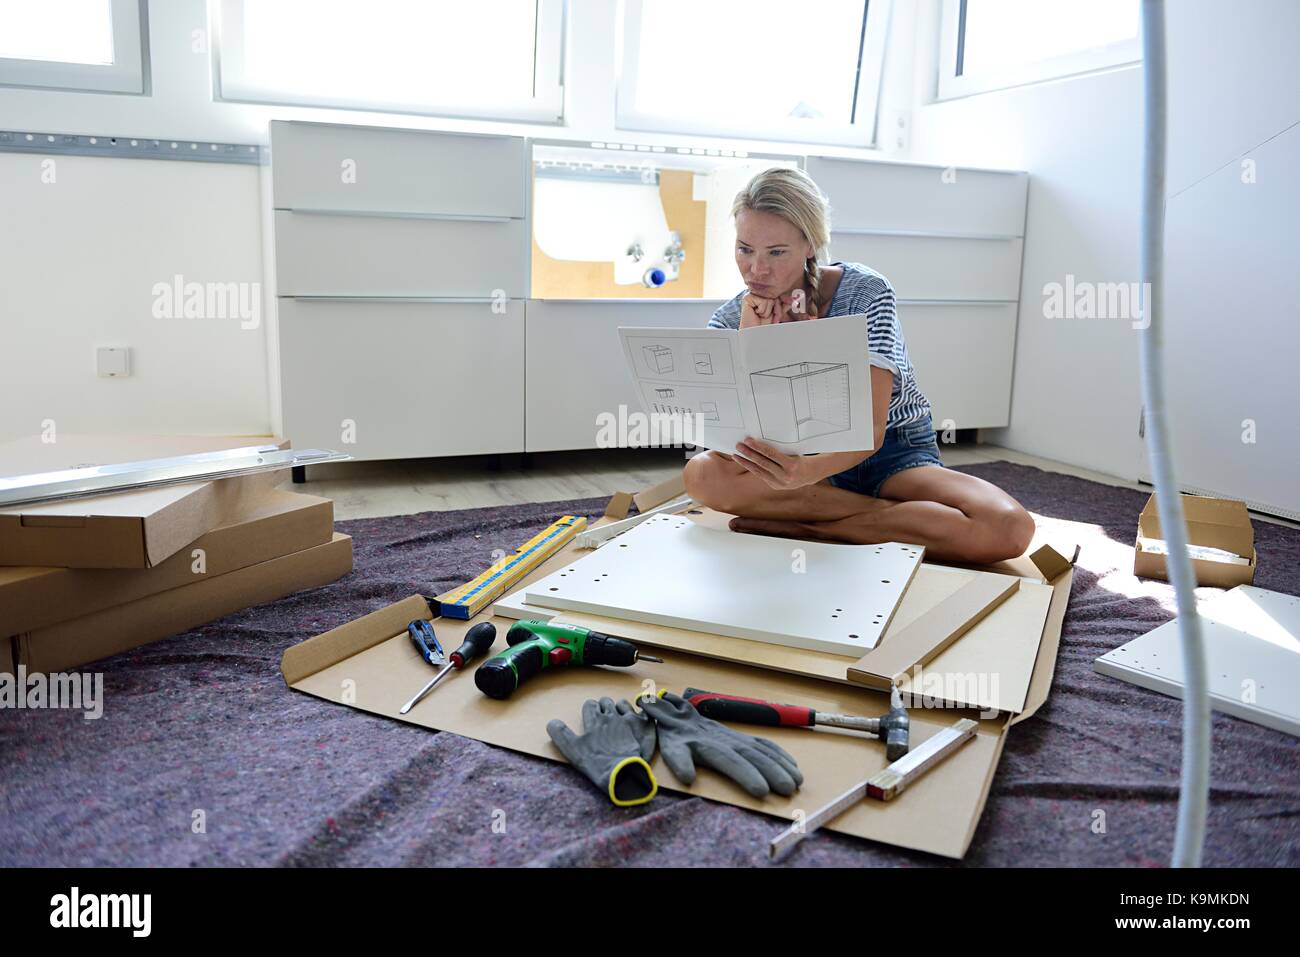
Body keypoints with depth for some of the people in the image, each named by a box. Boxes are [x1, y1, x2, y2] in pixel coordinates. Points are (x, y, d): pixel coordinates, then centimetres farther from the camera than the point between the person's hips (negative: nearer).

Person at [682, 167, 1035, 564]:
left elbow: (871, 430, -25)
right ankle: (893, 514, -20)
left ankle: (803, 526, -24)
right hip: (805, 457, 2)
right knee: (701, 474, -29)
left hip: (894, 453, -2)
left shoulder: (865, 293, -17)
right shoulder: (730, 321, -8)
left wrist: (807, 471, -47)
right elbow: (731, 450, -19)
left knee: (1009, 528, -30)